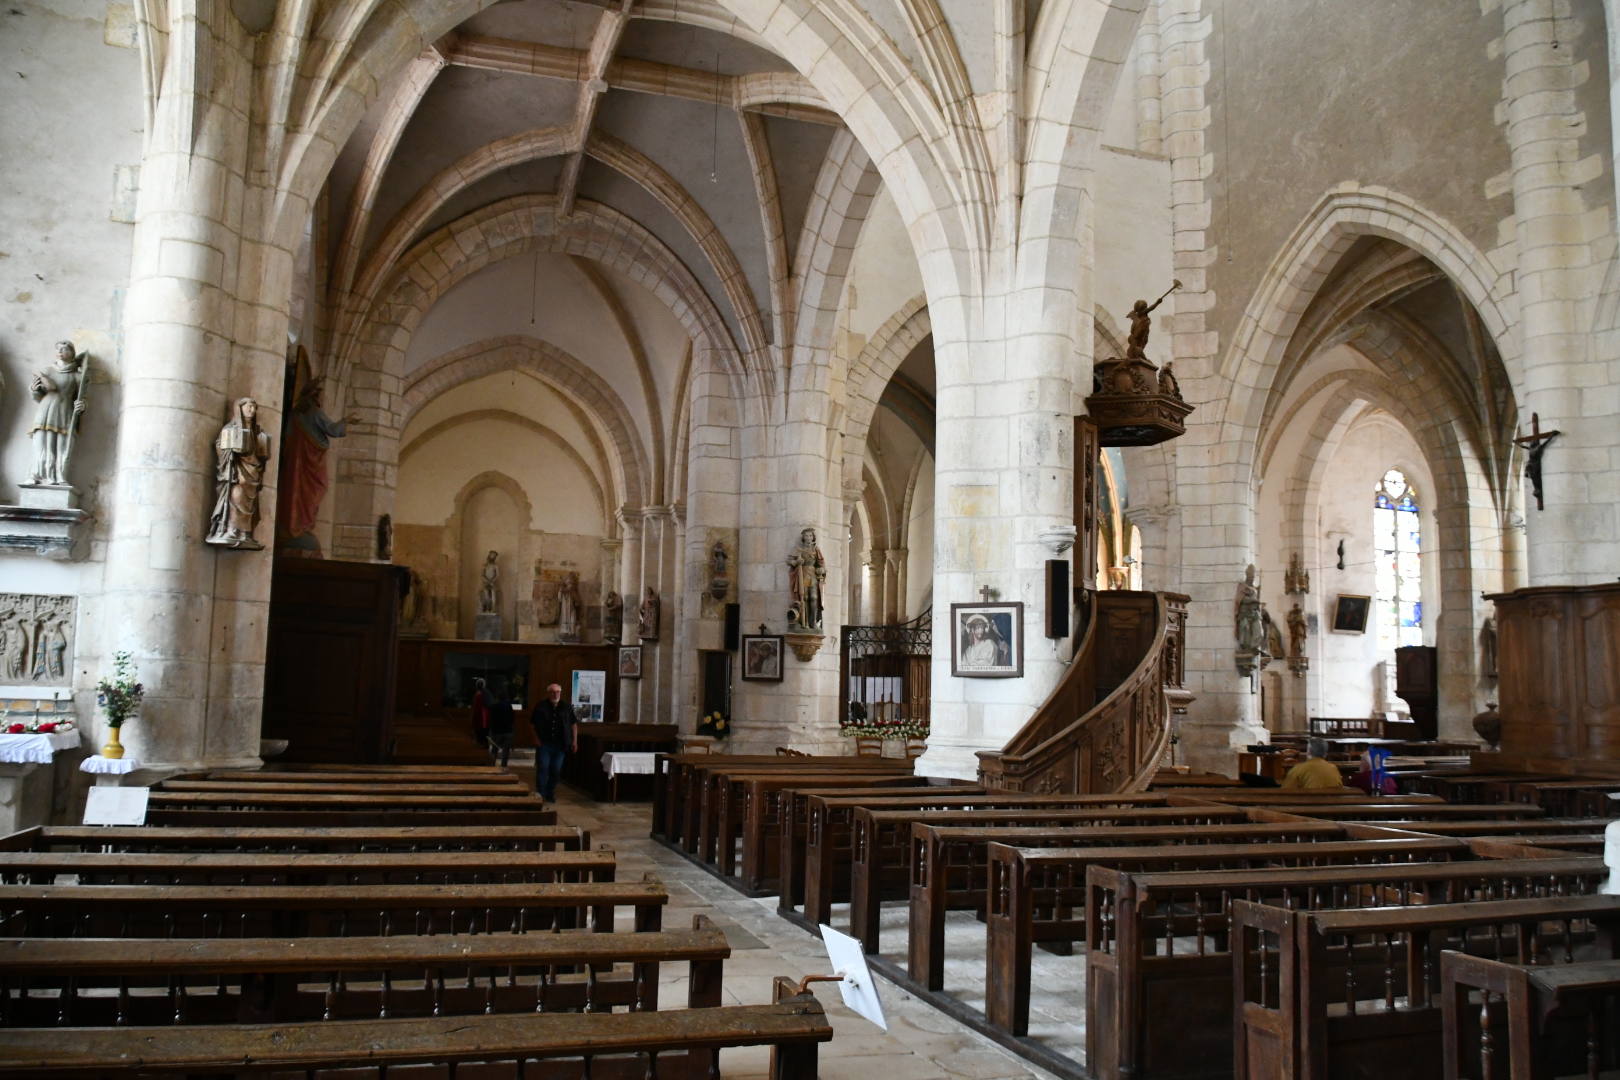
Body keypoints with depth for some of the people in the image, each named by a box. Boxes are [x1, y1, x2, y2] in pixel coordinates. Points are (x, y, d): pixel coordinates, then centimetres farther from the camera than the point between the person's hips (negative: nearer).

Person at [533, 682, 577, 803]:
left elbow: (573, 725, 10)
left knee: (556, 771, 7)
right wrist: (536, 739, -6)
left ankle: (550, 794, 20)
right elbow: (533, 725, 4)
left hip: (560, 745, 2)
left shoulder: (567, 707, 4)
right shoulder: (541, 707, -2)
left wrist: (575, 741, 5)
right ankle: (540, 794, 0)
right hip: (544, 744, -2)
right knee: (542, 769, -7)